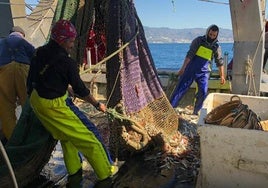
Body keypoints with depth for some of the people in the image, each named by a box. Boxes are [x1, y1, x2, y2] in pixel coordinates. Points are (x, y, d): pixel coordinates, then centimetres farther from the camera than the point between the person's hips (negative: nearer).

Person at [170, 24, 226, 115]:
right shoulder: (198, 40, -2)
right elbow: (189, 55, -8)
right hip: (191, 69, -2)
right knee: (181, 88, -5)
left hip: (204, 72, 2)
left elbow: (219, 62, 12)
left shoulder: (216, 47, 5)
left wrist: (222, 76, 12)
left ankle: (196, 112, 10)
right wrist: (183, 68, -14)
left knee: (203, 92, -7)